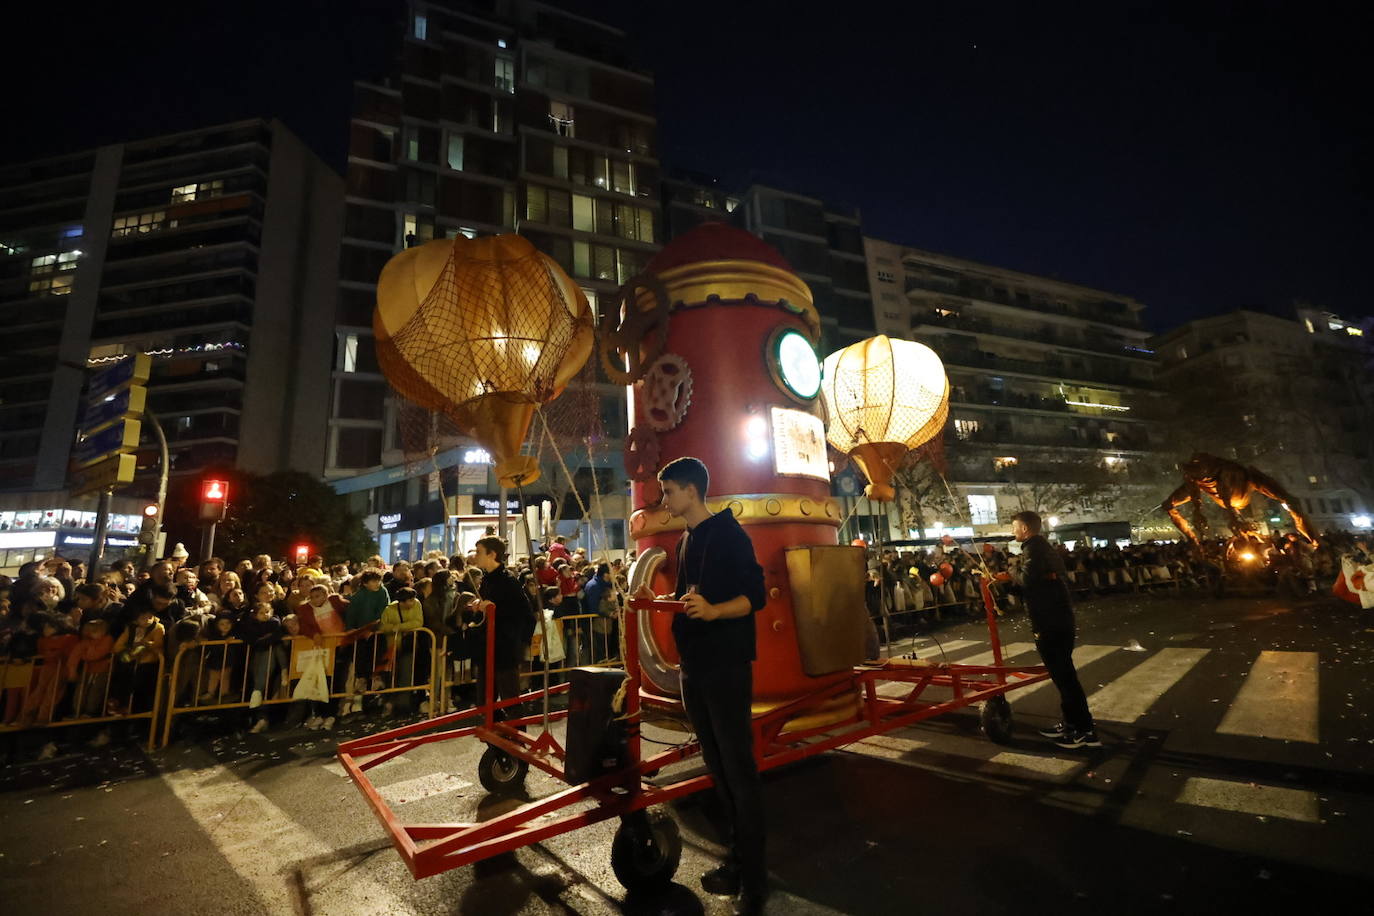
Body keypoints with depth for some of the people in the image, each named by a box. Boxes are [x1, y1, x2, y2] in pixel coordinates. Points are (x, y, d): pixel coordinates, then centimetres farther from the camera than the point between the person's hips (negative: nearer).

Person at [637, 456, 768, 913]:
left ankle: (754, 878, 15)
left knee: (739, 769, 1)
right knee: (718, 768, 16)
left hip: (727, 667, -8)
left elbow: (756, 594, -17)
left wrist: (713, 611, -32)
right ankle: (738, 859, 31)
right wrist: (657, 600, 7)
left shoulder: (727, 532, -11)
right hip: (694, 669, 8)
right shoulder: (685, 542, 13)